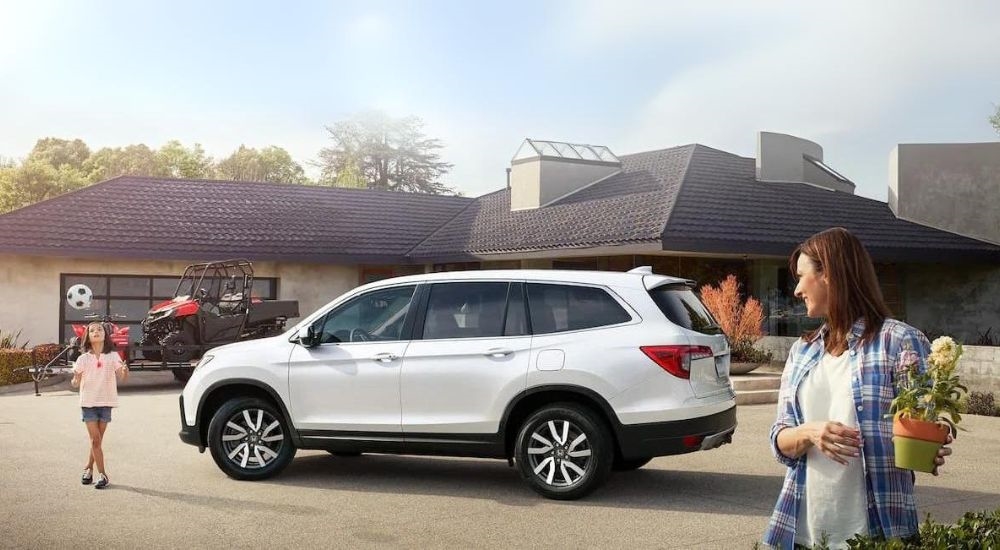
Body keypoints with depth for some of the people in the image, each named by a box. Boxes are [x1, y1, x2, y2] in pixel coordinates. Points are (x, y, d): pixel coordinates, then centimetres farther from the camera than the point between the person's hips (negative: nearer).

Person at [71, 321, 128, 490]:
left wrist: (125, 371, -32)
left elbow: (122, 377, -9)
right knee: (95, 440, -5)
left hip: (106, 402, 1)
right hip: (88, 402, -1)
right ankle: (102, 475, 0)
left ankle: (88, 468, 26)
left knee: (97, 440, 8)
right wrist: (75, 381, -25)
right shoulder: (83, 358, 0)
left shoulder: (112, 356, 0)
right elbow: (76, 382, -1)